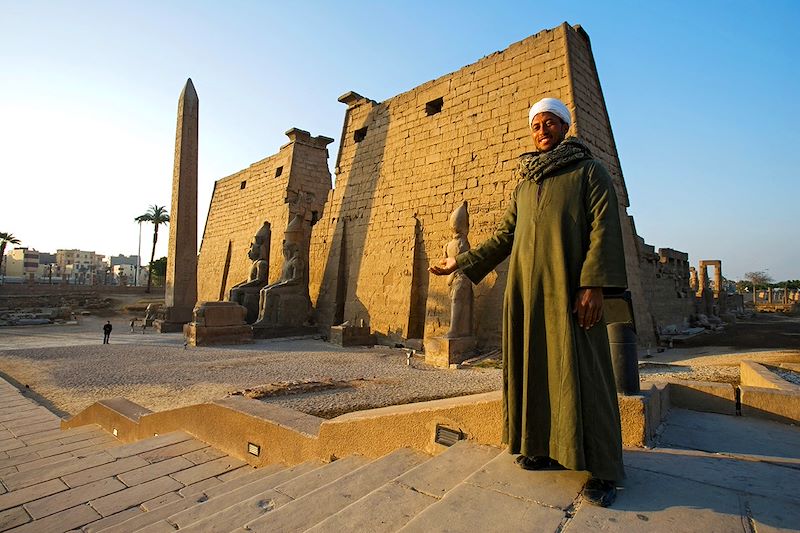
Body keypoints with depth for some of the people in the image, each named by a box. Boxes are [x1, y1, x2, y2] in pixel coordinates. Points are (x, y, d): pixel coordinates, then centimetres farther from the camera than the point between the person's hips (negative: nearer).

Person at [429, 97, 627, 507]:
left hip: (568, 289, -5)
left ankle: (603, 470, 8)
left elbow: (604, 226, -7)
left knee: (580, 373, -4)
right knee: (535, 369, 7)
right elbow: (504, 237, 18)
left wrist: (592, 285, -19)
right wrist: (460, 263, 13)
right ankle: (548, 449, 21)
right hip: (526, 290, 5)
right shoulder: (524, 185, 19)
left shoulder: (590, 171, 6)